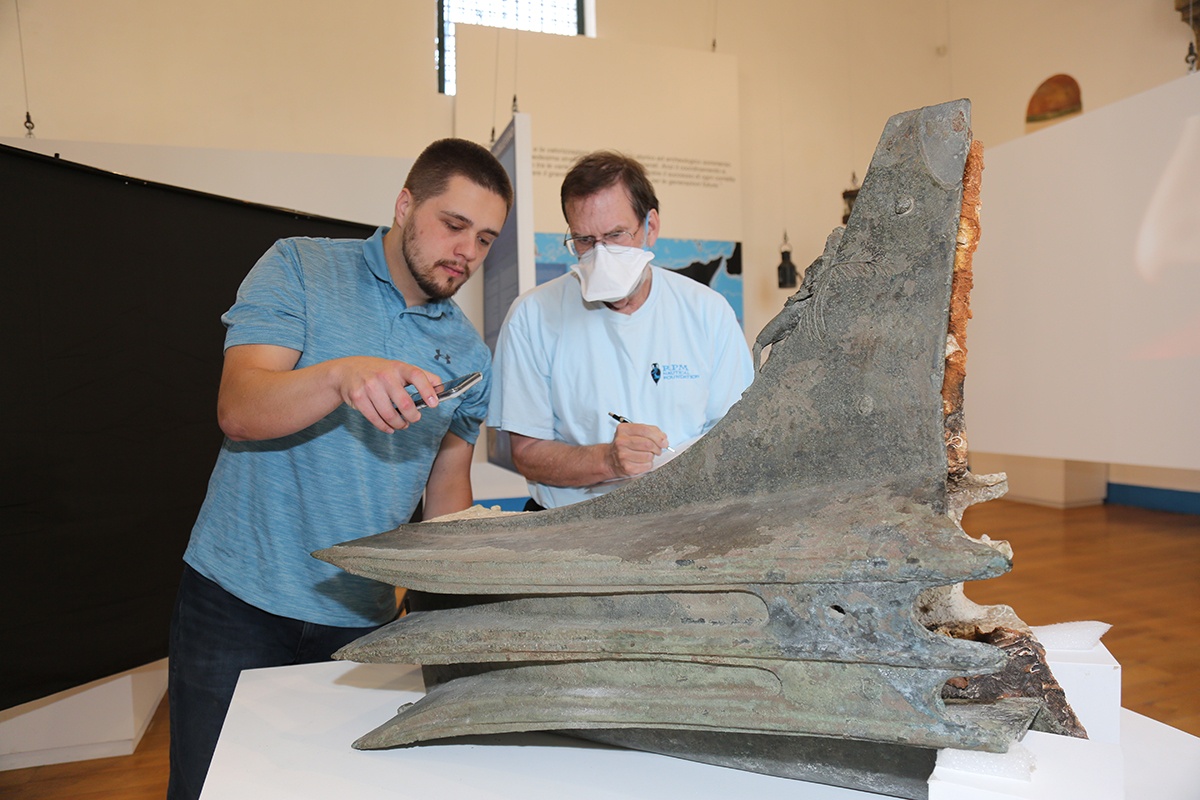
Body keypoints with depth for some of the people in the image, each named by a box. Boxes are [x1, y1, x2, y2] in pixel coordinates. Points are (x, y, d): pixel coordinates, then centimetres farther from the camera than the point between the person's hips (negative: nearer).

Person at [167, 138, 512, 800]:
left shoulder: (469, 353, 5)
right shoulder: (299, 269, -6)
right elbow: (239, 411, -18)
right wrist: (342, 377, -37)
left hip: (364, 619, 3)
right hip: (237, 598, -2)